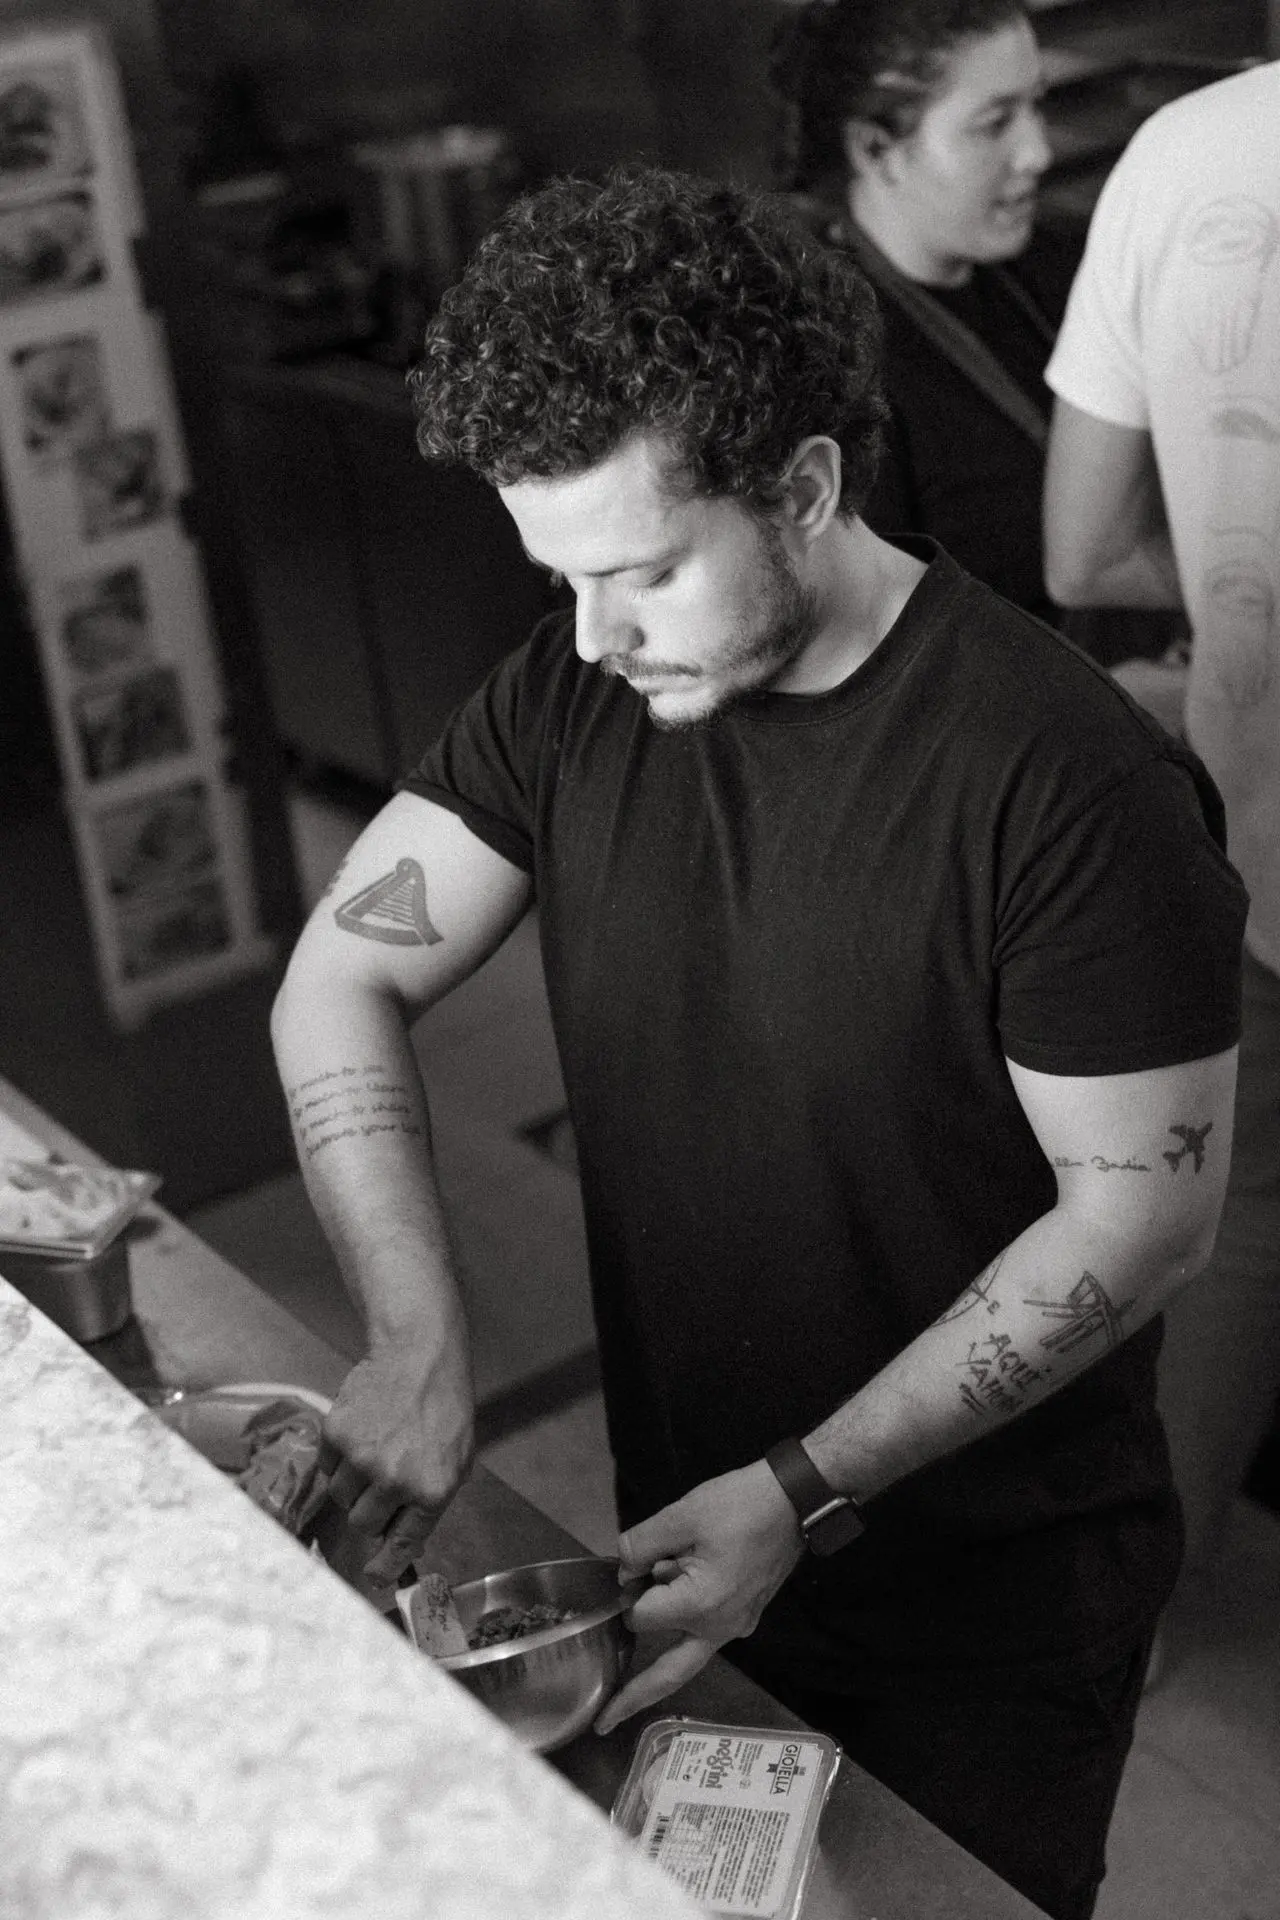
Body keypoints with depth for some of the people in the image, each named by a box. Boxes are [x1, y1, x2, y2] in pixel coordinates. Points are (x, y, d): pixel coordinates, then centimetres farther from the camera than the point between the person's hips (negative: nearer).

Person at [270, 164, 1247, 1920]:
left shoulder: (1065, 778, -25)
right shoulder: (574, 693, -8)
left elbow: (1145, 1214, -21)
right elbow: (342, 981, -6)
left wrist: (811, 1491, -22)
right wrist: (419, 1342, -18)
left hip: (997, 1602, -5)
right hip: (689, 1529, 5)